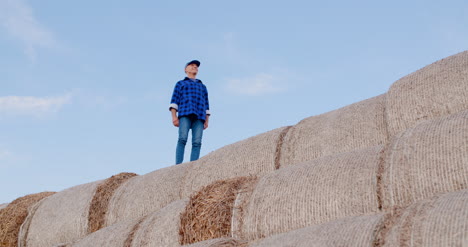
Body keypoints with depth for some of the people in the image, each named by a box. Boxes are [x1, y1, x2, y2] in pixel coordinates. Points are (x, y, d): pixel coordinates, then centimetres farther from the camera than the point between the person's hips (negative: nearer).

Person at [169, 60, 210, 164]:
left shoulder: (202, 87, 33)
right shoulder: (180, 84, 22)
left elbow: (206, 105, 24)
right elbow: (174, 101, 9)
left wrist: (207, 121, 9)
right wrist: (174, 116, -7)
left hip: (199, 116, 3)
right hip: (185, 114, -3)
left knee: (197, 143, -15)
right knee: (182, 139, -22)